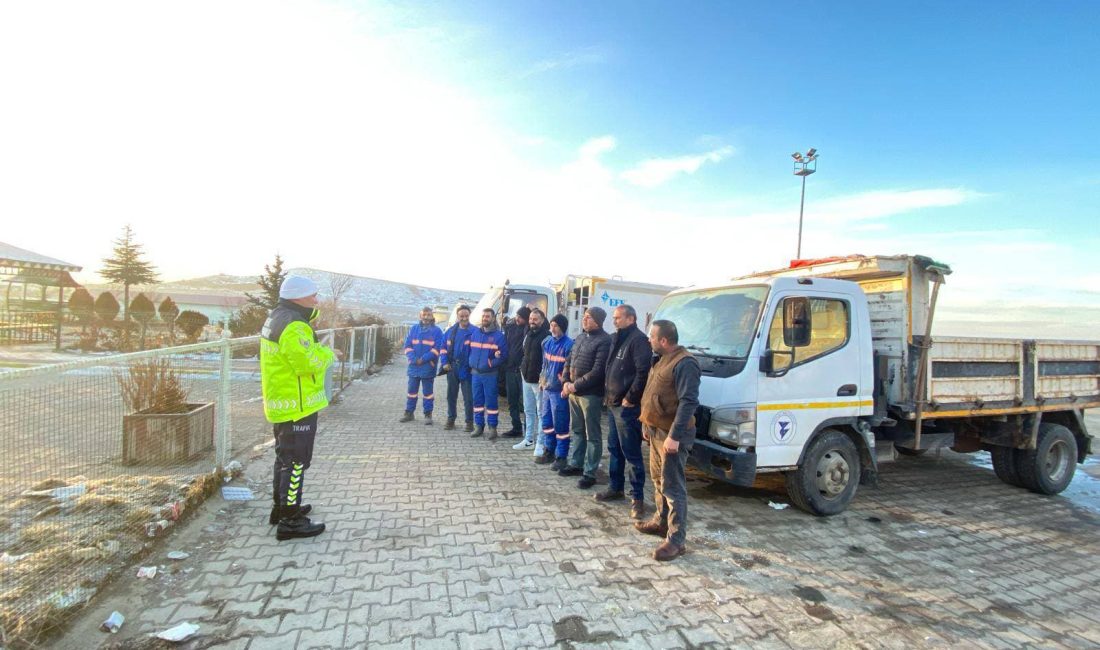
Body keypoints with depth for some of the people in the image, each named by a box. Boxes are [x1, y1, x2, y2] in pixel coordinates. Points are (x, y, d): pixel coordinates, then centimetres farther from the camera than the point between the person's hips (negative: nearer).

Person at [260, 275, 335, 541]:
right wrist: (328, 354, -11)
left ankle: (281, 507, 36)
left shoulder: (277, 317, 11)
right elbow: (307, 361, -28)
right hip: (297, 406, -11)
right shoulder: (293, 325, -23)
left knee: (285, 457, 22)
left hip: (280, 403, 11)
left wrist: (312, 311, 1)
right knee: (296, 461, -2)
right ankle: (289, 521, 6)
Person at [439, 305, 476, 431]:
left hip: (467, 370, -5)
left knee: (468, 398, 3)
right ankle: (451, 419, 28)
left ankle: (469, 422, 14)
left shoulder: (474, 332, -8)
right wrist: (444, 362, 0)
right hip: (452, 369, 5)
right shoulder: (450, 331, 7)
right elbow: (443, 348, 12)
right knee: (451, 395, 15)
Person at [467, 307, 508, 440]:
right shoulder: (475, 333, 10)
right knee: (477, 400, 10)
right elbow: (470, 350, 16)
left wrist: (491, 363, -17)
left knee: (491, 401, -1)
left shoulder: (499, 335, -6)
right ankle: (479, 425, 20)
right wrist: (472, 363, 4)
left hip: (490, 374, -5)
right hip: (475, 373, 5)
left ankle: (492, 427, 9)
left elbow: (503, 355, -8)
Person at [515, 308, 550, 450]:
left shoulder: (546, 336, -13)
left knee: (541, 412, -1)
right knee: (528, 411, 15)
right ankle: (529, 439, 25)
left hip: (538, 380, -8)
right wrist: (523, 368, 15)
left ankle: (541, 442, 7)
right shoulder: (529, 334, 13)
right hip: (526, 378, 8)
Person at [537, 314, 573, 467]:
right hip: (546, 387, 8)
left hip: (559, 390, -7)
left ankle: (561, 457, 11)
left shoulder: (569, 345, -16)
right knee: (546, 420, 16)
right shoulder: (546, 341, 7)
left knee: (560, 424, 0)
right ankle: (548, 451, 30)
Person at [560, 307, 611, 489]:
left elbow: (597, 371, -19)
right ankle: (575, 464, 32)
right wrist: (566, 383, 1)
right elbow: (569, 361, 16)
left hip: (591, 394, -8)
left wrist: (576, 385, -16)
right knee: (577, 430, 19)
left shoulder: (604, 341, -12)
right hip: (574, 392, 8)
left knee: (592, 435, 3)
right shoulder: (580, 338, 14)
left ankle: (590, 473, 11)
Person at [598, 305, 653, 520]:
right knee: (614, 449, 17)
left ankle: (637, 497, 9)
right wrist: (608, 394, 14)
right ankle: (615, 488, 30)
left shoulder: (638, 340, -14)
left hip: (627, 407, -9)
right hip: (613, 404, 9)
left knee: (631, 452, -2)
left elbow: (643, 372, -23)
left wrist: (630, 398, -19)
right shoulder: (617, 339, 15)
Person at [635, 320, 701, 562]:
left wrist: (674, 436, -28)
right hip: (656, 431, 10)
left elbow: (688, 402, -26)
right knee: (659, 480, 21)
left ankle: (675, 540, 6)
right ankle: (661, 521, 36)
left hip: (671, 435, -10)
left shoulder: (684, 363, -20)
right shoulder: (663, 360, 13)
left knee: (673, 487, -3)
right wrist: (647, 424, 21)